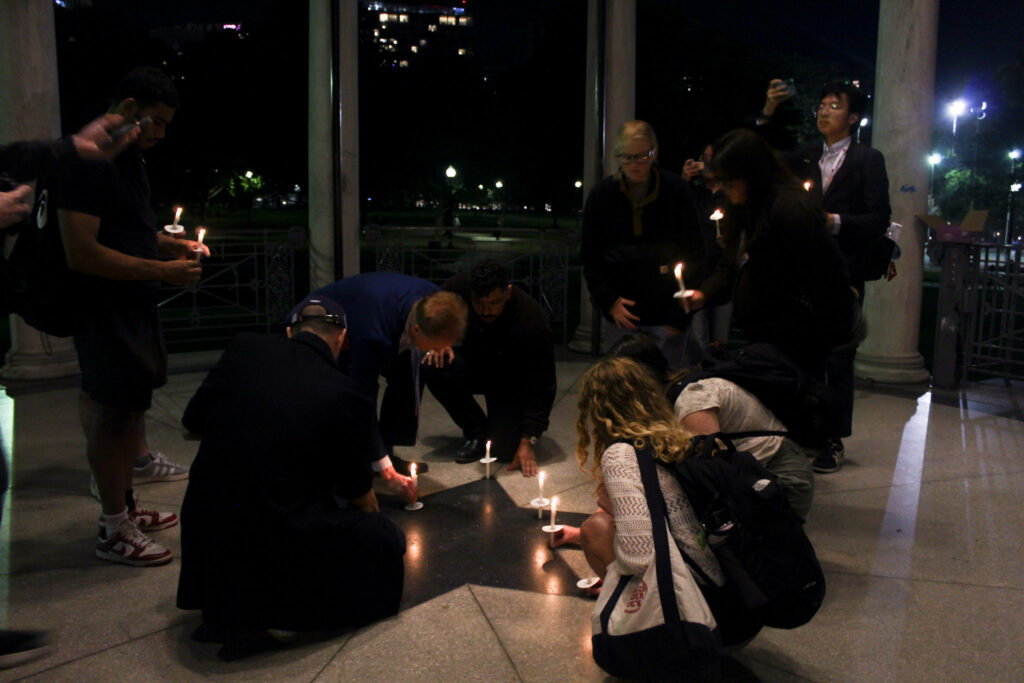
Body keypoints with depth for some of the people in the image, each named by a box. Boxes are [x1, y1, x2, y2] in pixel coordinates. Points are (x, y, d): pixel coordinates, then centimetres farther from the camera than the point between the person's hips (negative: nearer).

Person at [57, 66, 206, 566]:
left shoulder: (128, 157, 15)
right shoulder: (87, 161, -18)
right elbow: (81, 253, -24)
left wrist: (169, 244, 8)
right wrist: (162, 271, -22)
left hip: (136, 308, 10)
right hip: (106, 309, -10)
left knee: (131, 408, 17)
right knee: (112, 413, -2)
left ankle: (125, 506, 31)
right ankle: (114, 532, 10)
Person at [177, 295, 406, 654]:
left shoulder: (244, 349, -2)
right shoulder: (348, 398, -8)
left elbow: (192, 425, 10)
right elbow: (358, 492, 8)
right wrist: (375, 518, 31)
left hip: (204, 532, 5)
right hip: (281, 540, -5)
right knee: (387, 542, 11)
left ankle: (229, 603, 16)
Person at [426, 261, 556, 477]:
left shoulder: (532, 321, -34)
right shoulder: (458, 288, -24)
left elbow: (540, 386, -27)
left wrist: (528, 441, -29)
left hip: (514, 382, -4)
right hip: (476, 365, 4)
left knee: (505, 450, -23)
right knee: (434, 370, -29)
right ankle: (477, 433, -8)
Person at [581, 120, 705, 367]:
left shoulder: (678, 192, -3)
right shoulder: (601, 195, 1)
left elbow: (694, 257, -1)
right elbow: (590, 258, 7)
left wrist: (679, 316, -7)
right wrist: (609, 302, -7)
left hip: (667, 316, -1)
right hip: (621, 316, 2)